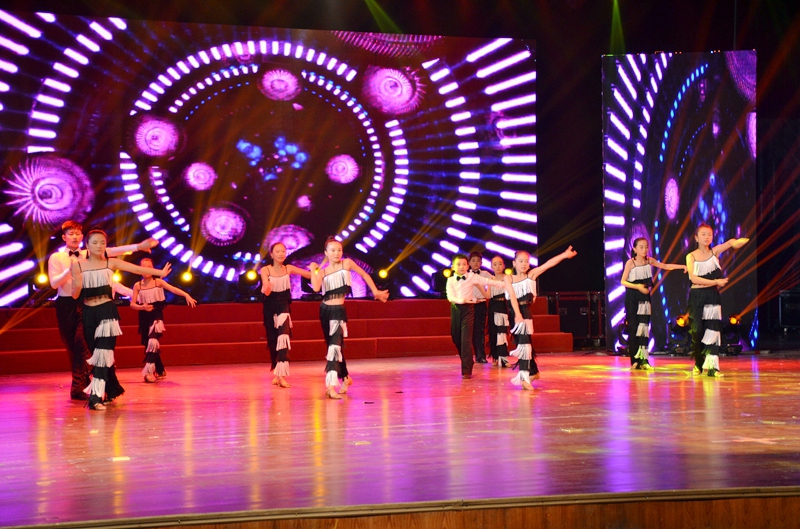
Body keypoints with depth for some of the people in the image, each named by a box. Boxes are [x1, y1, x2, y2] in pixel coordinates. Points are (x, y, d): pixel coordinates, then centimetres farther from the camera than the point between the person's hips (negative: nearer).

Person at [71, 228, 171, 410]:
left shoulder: (111, 263, 2)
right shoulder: (78, 266, 3)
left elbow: (137, 269, -5)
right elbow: (75, 295, 2)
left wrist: (160, 272, -12)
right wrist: (78, 284, -19)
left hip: (107, 311, -2)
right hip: (88, 313, 2)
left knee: (103, 352, -13)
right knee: (95, 353, 11)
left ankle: (97, 396, -15)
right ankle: (112, 389, 30)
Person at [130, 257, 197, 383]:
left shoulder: (158, 282, -2)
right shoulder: (138, 285, 3)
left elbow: (173, 289, -17)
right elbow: (132, 304, 1)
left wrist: (186, 295, -32)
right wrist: (142, 307, -20)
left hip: (157, 316, -3)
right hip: (144, 318, 3)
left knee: (153, 342, -24)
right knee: (148, 345, 10)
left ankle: (149, 372, -22)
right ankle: (160, 371, 27)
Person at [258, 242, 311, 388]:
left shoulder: (288, 269, -2)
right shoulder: (265, 270, -8)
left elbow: (311, 275, -2)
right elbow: (266, 292, -19)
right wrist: (267, 287, -42)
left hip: (283, 306, 0)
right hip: (270, 307, 0)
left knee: (283, 338, -19)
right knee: (272, 340, 8)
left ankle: (281, 375, -23)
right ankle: (276, 373, 26)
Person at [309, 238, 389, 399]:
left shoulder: (347, 263, 1)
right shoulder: (322, 271, 5)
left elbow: (364, 275, 12)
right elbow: (316, 288, -14)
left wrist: (375, 291, 12)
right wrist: (313, 269, -8)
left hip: (338, 310, -4)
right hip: (325, 310, 4)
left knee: (335, 345, -17)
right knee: (333, 345, 14)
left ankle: (331, 385, -25)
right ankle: (345, 377, 32)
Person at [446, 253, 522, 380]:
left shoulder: (472, 277, 1)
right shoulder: (450, 280, 3)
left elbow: (488, 282, 1)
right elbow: (450, 297, -8)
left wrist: (503, 284, -7)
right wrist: (461, 300, -26)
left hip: (468, 309, -3)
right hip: (456, 309, 3)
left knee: (466, 338, -12)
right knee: (456, 337, 11)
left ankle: (467, 370, -12)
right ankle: (467, 362, 35)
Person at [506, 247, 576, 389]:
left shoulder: (531, 275, 4)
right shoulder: (509, 278, 3)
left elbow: (548, 264, -7)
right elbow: (513, 297, -10)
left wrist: (564, 255, -16)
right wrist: (518, 314, -22)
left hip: (525, 311, -2)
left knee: (524, 342, -12)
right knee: (522, 342, 12)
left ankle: (525, 377, -14)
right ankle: (533, 371, 29)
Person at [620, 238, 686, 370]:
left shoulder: (649, 261, 4)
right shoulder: (630, 262, -8)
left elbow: (665, 266, 11)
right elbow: (623, 281, -9)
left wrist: (683, 266, 2)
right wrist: (637, 286, -21)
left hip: (644, 297, 4)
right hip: (632, 298, -4)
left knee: (644, 326, 0)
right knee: (633, 327, -2)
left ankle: (643, 360, 1)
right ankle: (635, 360, 4)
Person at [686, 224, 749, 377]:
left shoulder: (715, 252, 4)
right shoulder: (691, 256, 0)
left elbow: (733, 243, -11)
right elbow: (693, 278, -12)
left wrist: (736, 242, -34)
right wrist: (715, 281, -15)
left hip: (713, 296, 0)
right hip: (696, 296, 0)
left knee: (712, 329, -9)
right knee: (696, 330, 4)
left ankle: (711, 366, -11)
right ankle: (698, 363, 21)